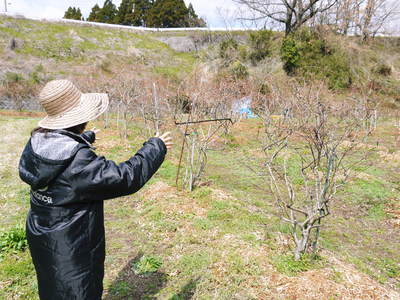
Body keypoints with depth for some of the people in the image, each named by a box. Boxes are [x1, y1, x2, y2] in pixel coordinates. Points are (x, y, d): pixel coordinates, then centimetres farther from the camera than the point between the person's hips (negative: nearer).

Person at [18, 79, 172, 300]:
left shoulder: (38, 140, -6)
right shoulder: (78, 160, -32)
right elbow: (127, 178, -27)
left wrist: (86, 137, 37)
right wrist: (156, 147, -15)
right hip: (70, 250, -9)